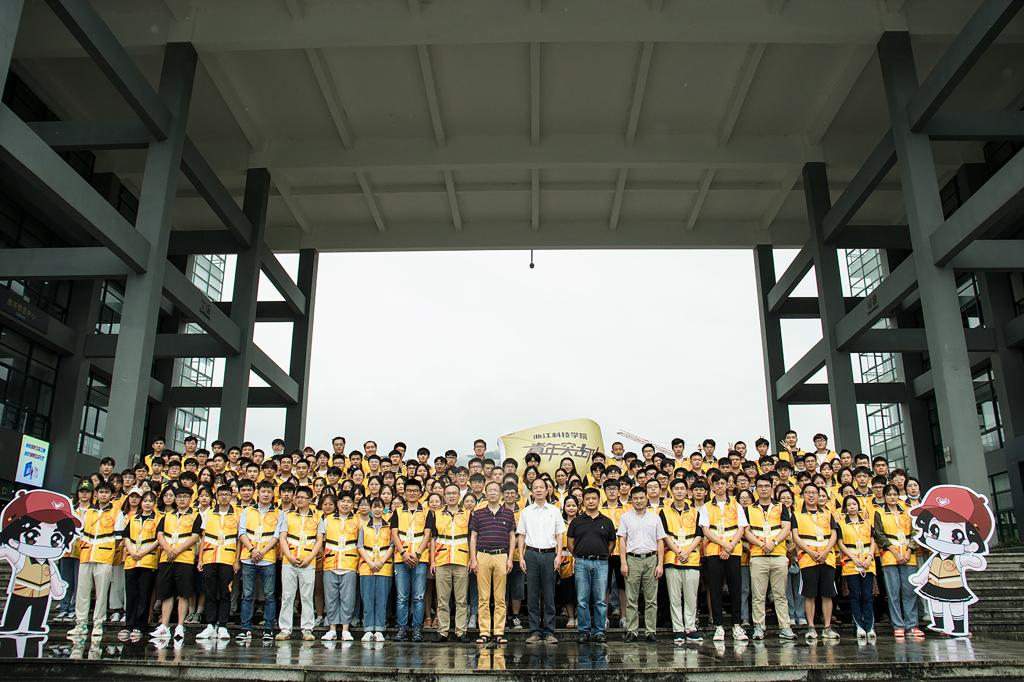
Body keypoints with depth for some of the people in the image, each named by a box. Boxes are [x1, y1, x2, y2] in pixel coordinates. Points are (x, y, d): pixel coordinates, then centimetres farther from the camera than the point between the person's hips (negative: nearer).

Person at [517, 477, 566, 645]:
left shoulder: (554, 510, 7)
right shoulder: (526, 512, 9)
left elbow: (560, 535, 7)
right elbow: (521, 535, 9)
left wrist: (559, 555, -3)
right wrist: (521, 557, 1)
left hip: (549, 554, -1)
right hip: (531, 554, 1)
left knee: (549, 595, 1)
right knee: (533, 594, 2)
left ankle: (549, 632, 7)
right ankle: (534, 631, 9)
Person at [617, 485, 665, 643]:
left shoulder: (655, 517, 9)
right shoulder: (625, 517, 6)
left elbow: (660, 542, 8)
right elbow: (622, 540, 2)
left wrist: (660, 564, 1)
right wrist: (623, 563, -6)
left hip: (651, 559, 1)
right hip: (632, 559, -1)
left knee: (651, 599, 3)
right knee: (631, 598, 1)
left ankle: (651, 631, 9)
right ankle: (632, 631, 7)